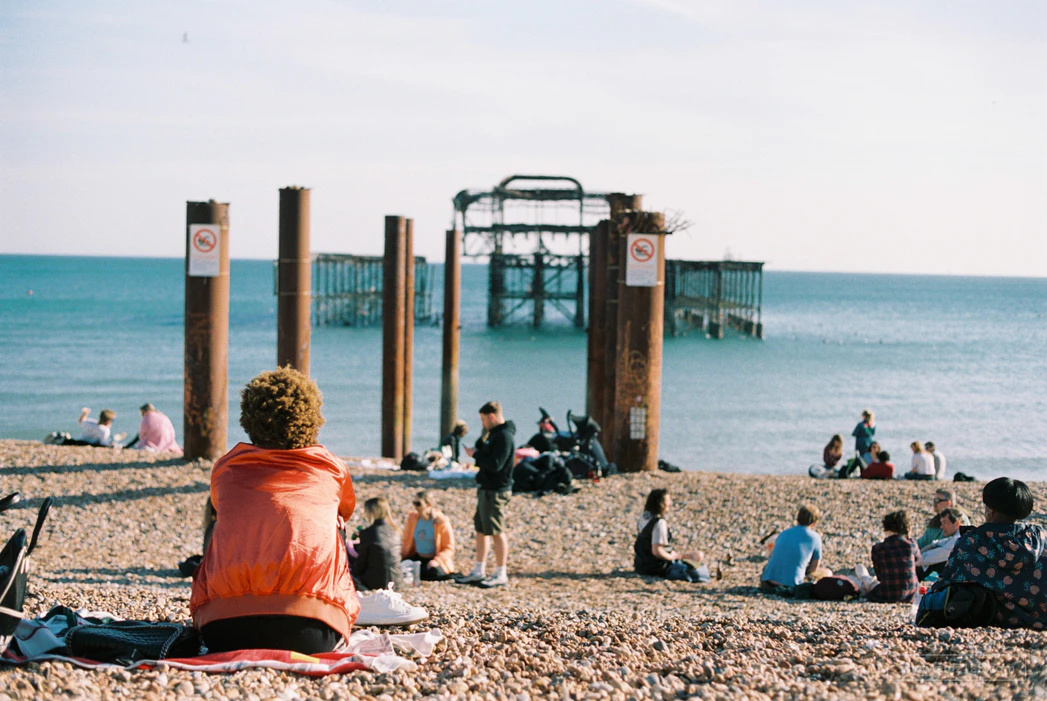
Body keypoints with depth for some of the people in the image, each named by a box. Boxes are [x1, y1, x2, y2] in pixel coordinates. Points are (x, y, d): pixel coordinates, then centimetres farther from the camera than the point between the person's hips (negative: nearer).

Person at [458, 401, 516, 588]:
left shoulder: (504, 436, -17)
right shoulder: (493, 434, 15)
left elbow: (495, 464, -24)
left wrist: (476, 455, -13)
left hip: (496, 492, -10)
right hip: (486, 489, 10)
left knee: (497, 532, -4)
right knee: (481, 530, 15)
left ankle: (500, 575, 2)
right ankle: (479, 571, 23)